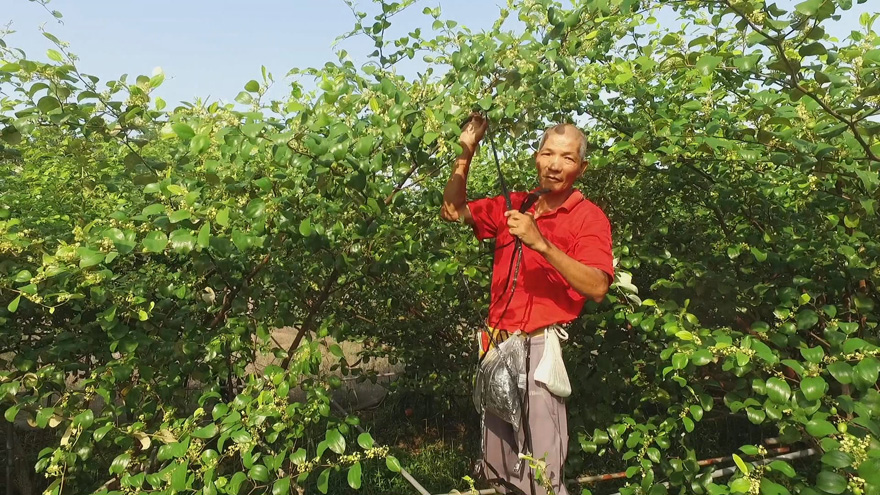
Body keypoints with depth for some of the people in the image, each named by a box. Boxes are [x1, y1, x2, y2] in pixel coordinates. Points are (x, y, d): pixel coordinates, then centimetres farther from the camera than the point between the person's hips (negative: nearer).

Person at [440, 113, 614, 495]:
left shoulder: (589, 217, -4)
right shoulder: (513, 205, 12)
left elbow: (597, 288, -16)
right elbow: (453, 210, 16)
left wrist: (540, 243, -24)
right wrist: (466, 152, 6)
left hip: (541, 347, -5)